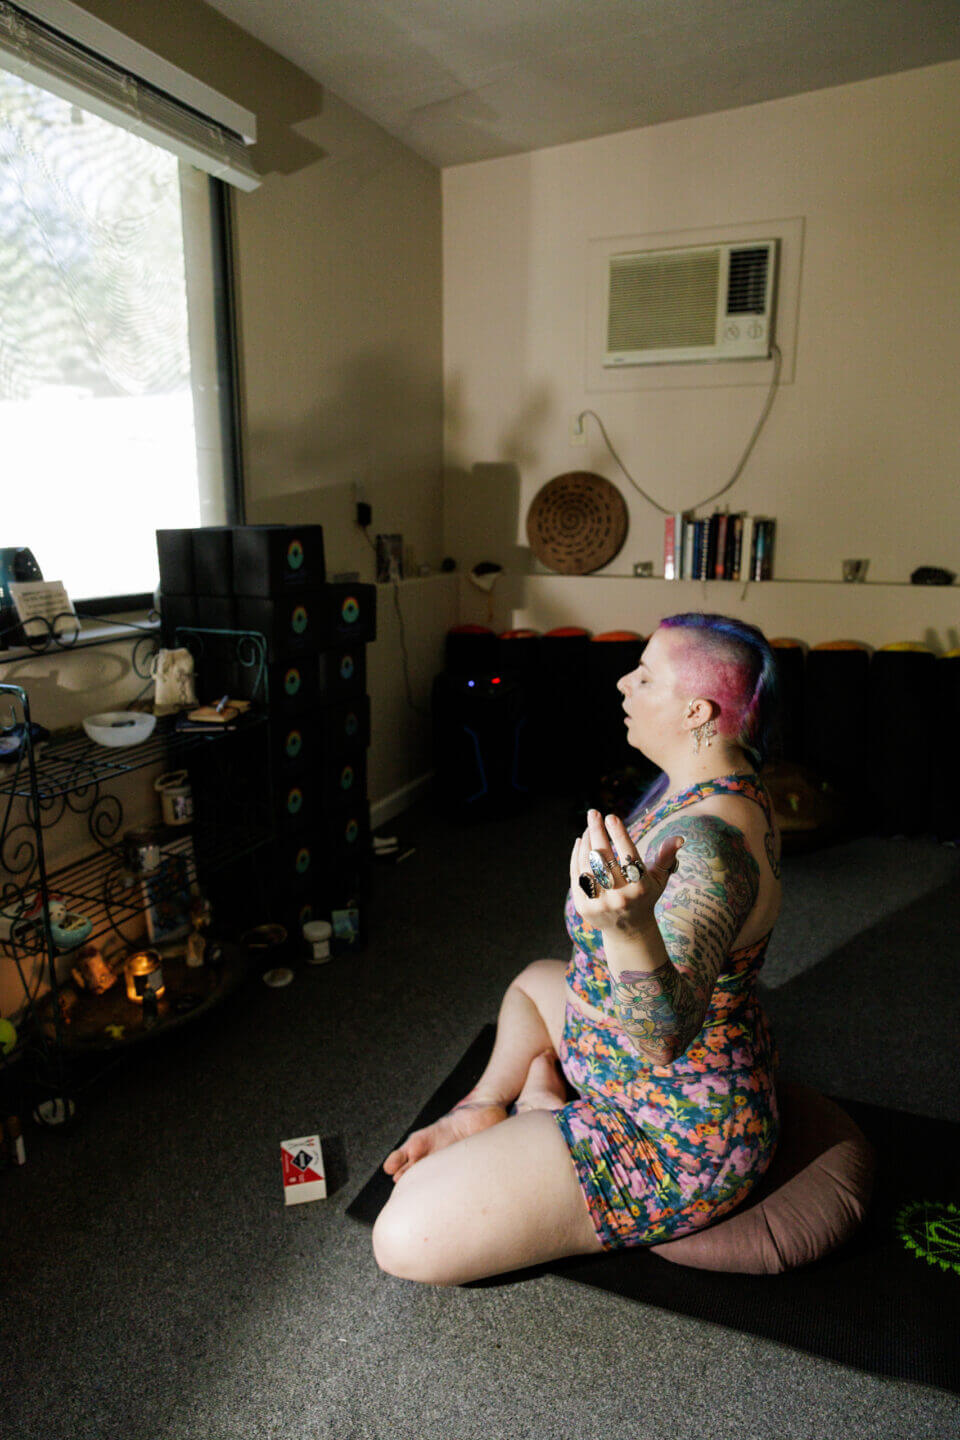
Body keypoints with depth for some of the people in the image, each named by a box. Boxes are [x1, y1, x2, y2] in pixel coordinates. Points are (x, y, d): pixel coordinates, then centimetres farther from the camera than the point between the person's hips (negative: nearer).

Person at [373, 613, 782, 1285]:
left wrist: (629, 928, -59)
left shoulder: (708, 843, -33)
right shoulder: (708, 784, -1)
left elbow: (662, 1038, -42)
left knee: (406, 1237, -19)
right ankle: (487, 1107, 14)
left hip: (679, 1139, -10)